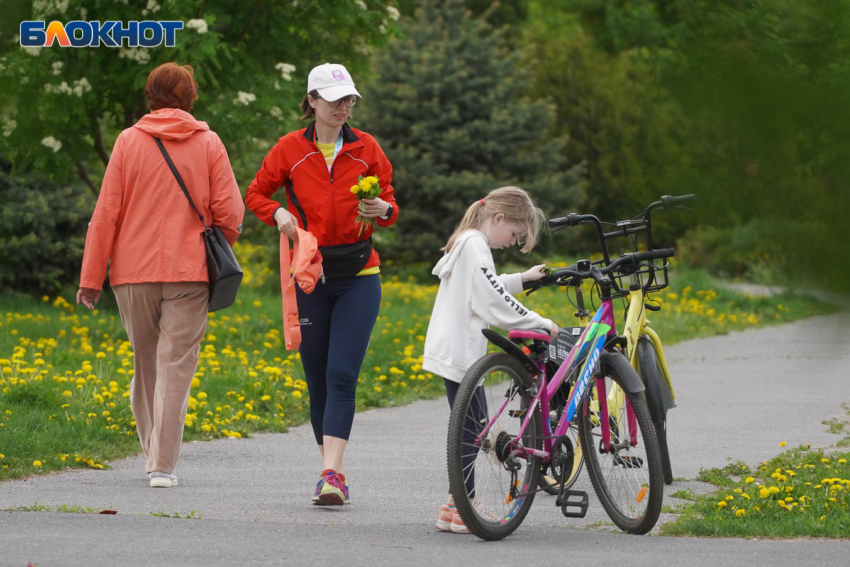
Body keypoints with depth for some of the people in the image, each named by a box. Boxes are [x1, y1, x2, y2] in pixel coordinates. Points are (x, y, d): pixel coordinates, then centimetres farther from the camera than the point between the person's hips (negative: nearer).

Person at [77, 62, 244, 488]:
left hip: (133, 273, 1)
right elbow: (230, 213, -2)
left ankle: (153, 451, 23)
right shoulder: (209, 144, 2)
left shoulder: (129, 141, 2)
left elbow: (106, 212, 0)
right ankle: (162, 465, -9)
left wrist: (91, 277, 3)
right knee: (176, 366, -2)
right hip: (188, 274, -1)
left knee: (145, 364, 16)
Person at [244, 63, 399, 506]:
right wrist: (278, 213, -8)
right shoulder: (290, 149, 3)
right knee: (317, 378, 4)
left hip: (357, 276, -1)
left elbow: (389, 200, 10)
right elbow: (255, 193, 12)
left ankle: (331, 473, -19)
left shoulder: (366, 149, 5)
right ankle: (333, 472, 15)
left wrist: (383, 210, -14)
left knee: (341, 375, -13)